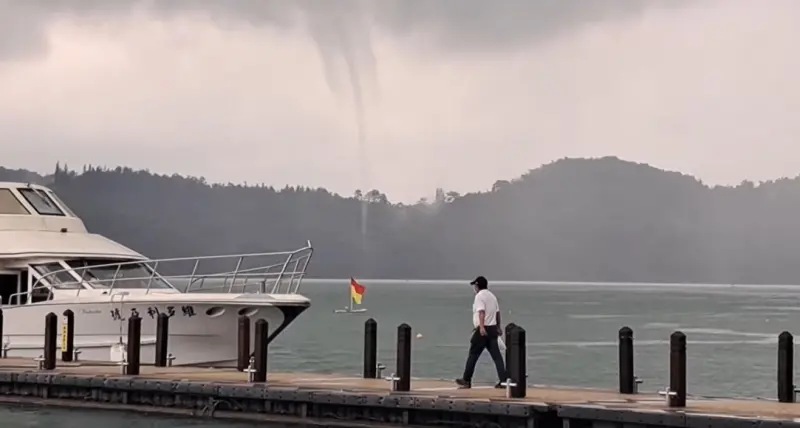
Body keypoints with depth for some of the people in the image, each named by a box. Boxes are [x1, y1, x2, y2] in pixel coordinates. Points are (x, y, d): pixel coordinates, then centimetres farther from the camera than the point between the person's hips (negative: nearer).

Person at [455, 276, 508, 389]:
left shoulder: (479, 296, -7)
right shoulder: (492, 295, 17)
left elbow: (481, 312, -21)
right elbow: (497, 313, 21)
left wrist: (482, 327, -32)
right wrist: (498, 327, 30)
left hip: (482, 330, -7)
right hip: (493, 328, 7)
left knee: (473, 355, 3)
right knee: (496, 355, 2)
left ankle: (466, 380, 9)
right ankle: (503, 380, -6)